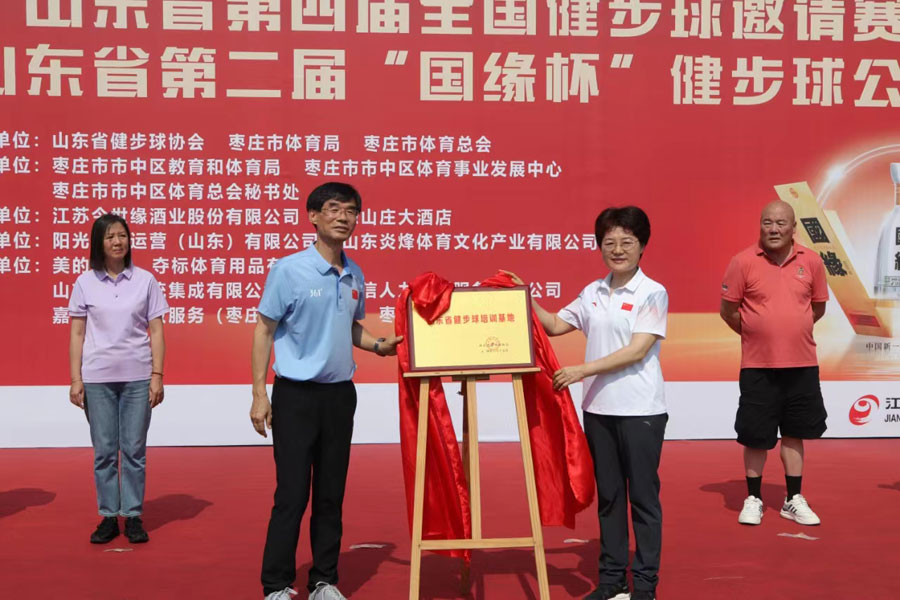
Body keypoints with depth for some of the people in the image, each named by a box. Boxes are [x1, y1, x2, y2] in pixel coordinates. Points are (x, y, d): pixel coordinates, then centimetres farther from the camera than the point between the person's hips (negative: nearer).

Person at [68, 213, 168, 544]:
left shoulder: (145, 281, 1)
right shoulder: (85, 283, 3)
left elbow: (156, 332, 2)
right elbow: (77, 334, 5)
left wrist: (157, 376, -3)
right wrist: (75, 379, 0)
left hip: (137, 377, 0)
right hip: (97, 379, 1)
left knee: (134, 450, 4)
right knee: (104, 451, 6)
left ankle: (133, 516, 13)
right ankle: (108, 517, 14)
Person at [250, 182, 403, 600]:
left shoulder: (355, 275, 6)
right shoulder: (288, 270, -11)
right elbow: (264, 331, -7)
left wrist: (379, 345, 1)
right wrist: (259, 394, -12)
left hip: (340, 393, 5)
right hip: (296, 393, -5)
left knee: (331, 495, 10)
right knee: (292, 495, -3)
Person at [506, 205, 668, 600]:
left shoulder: (652, 293, -8)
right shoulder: (592, 293, 9)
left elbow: (637, 350, -16)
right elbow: (555, 325, 18)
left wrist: (582, 370, -20)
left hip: (640, 409, -6)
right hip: (598, 407, 6)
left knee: (642, 495, 2)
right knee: (608, 494, 12)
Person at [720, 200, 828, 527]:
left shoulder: (811, 261, 0)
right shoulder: (743, 262, -8)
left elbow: (818, 307, 11)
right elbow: (728, 310, -2)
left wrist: (791, 331, 8)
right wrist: (755, 334, 4)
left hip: (802, 364, 2)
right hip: (758, 365, -2)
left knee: (794, 433, 13)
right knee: (755, 436, 5)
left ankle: (794, 500, 25)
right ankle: (753, 499, 21)